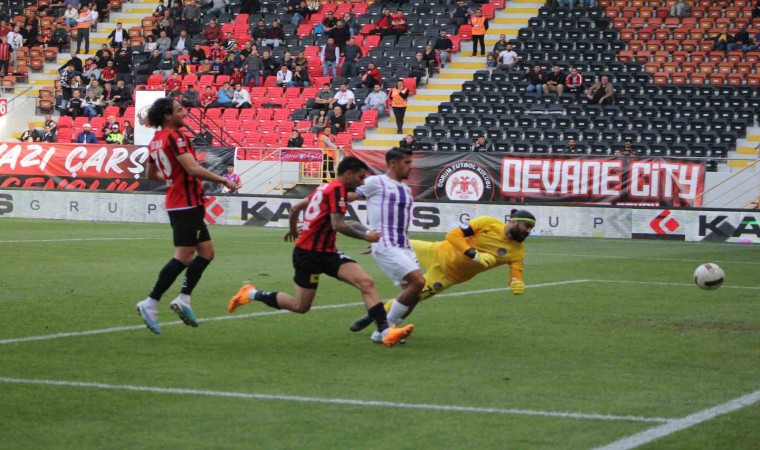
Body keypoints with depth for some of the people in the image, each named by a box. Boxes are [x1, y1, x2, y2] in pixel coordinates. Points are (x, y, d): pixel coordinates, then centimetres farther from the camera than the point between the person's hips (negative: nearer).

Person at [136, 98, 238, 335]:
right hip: (186, 204, -10)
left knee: (206, 252, 12)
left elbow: (151, 173, 24)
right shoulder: (175, 137, -15)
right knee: (183, 257, -8)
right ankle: (150, 304, -6)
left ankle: (183, 299, 7)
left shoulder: (156, 140, 13)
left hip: (177, 203, 10)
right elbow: (193, 168, -24)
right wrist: (223, 181, -16)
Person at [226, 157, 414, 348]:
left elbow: (295, 208, 23)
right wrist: (365, 236, -14)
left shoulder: (326, 188, 14)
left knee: (366, 283, -9)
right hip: (309, 253, -9)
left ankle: (385, 332, -18)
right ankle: (253, 294, 18)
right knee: (301, 306, 1)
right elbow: (338, 224, -24)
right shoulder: (337, 188, -14)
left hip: (327, 252, 9)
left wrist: (293, 230, 41)